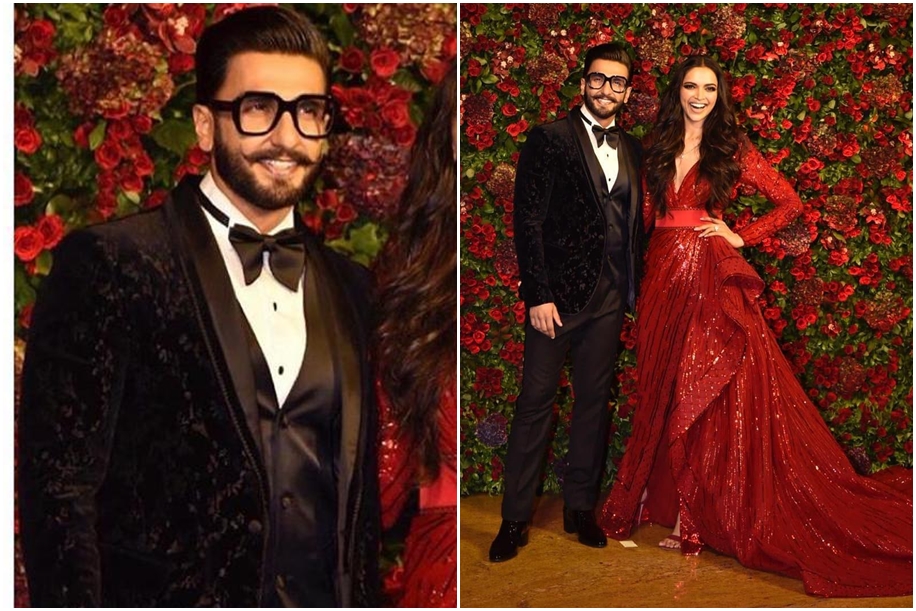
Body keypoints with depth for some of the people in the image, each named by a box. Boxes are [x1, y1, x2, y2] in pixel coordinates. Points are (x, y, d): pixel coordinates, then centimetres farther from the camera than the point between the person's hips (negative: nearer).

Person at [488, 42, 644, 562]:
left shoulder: (632, 148, 14)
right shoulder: (550, 139, -3)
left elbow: (636, 222, 16)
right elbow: (528, 219, -8)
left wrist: (635, 290, 9)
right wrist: (537, 294, -13)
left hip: (610, 298, 5)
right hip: (558, 291, -5)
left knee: (595, 401, 10)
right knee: (537, 401, -1)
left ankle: (581, 507, 22)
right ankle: (516, 518, 8)